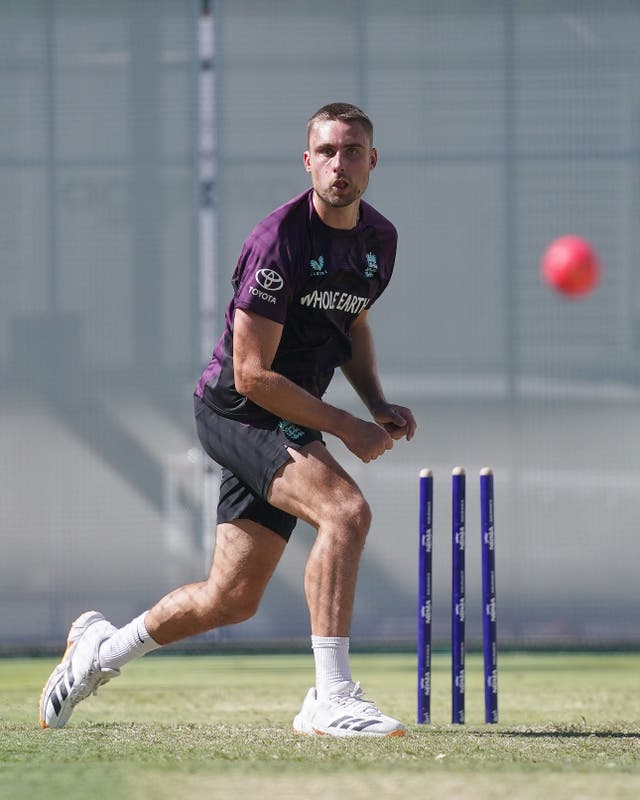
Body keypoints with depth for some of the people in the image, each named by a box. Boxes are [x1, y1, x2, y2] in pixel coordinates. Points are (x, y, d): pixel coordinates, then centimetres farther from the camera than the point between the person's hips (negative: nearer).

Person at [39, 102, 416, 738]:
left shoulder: (380, 239, 4)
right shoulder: (280, 239, -21)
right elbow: (251, 374, -21)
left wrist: (378, 406, 8)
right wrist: (344, 426, -18)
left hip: (289, 422, 8)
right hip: (236, 409, -8)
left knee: (231, 600, 8)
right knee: (346, 510, -30)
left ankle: (102, 647, 34)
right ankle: (332, 699, -28)